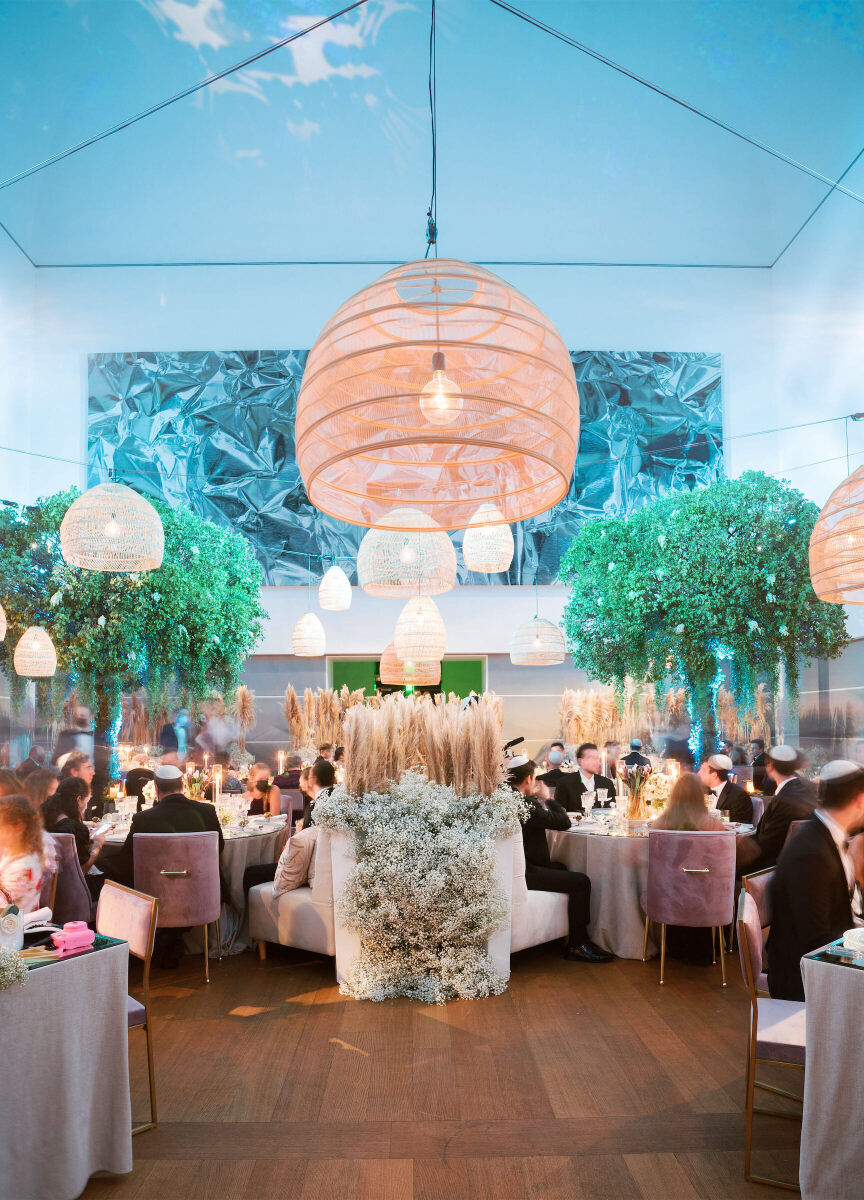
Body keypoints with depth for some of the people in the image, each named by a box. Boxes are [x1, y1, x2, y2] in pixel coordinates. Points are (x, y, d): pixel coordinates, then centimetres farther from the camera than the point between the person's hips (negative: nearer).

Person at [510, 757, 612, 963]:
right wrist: (547, 799, -3)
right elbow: (564, 822, -17)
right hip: (522, 874, -11)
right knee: (580, 882, -10)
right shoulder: (525, 804, -22)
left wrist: (539, 799, 11)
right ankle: (576, 946, 0)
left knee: (560, 867, 30)